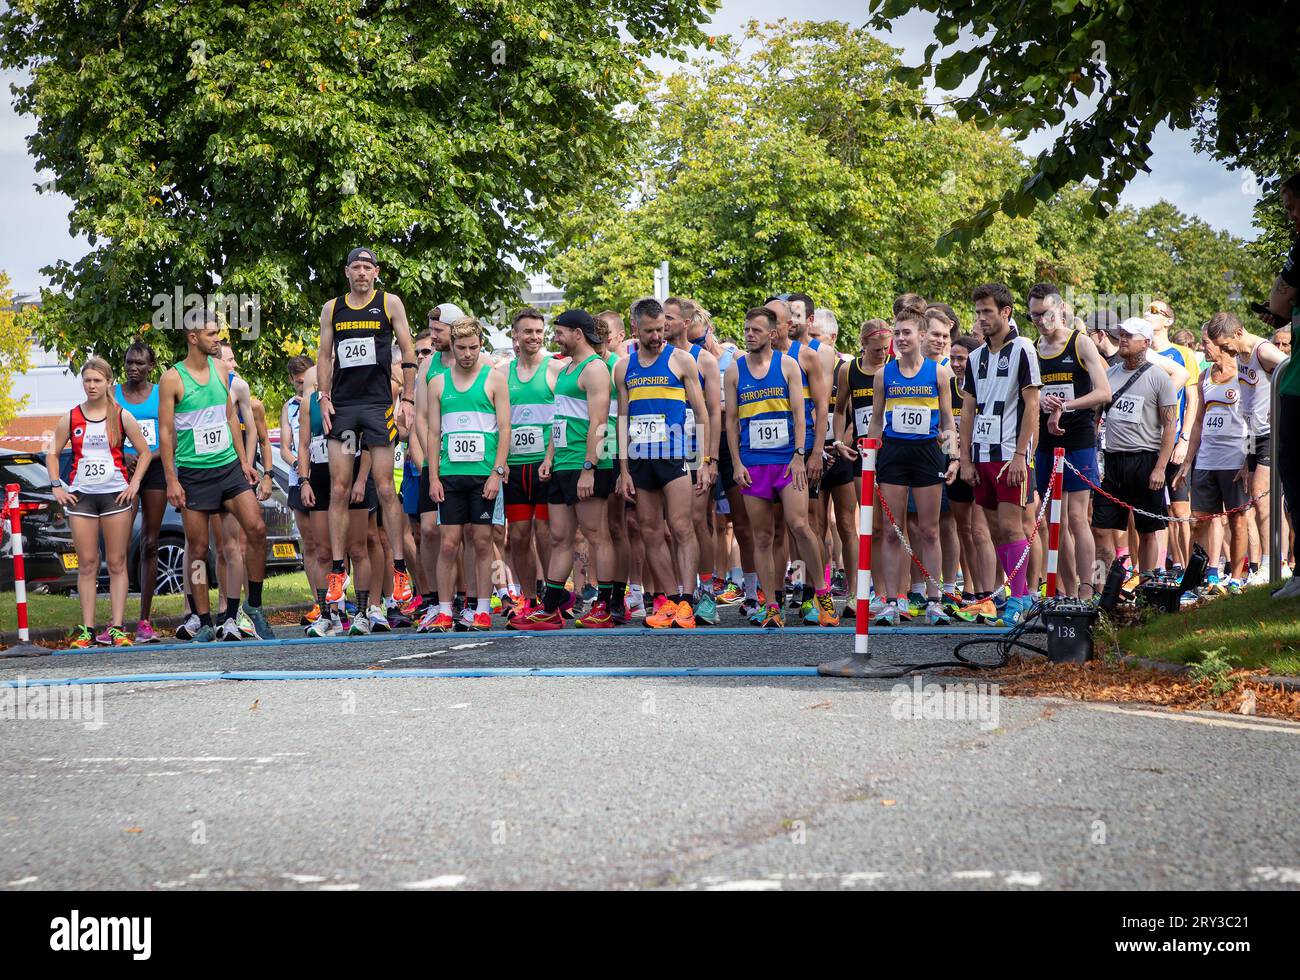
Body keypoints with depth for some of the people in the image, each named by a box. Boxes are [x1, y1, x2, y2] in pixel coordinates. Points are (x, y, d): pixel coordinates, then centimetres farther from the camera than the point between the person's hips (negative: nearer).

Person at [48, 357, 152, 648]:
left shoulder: (122, 417, 1)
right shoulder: (71, 419, 5)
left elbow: (145, 452, 6)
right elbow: (52, 453, 11)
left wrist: (134, 484, -4)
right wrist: (57, 487, 1)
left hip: (116, 494, -1)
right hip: (81, 495, 1)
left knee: (117, 563, 0)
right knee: (86, 564, 1)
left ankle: (117, 627, 1)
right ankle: (87, 629, 1)